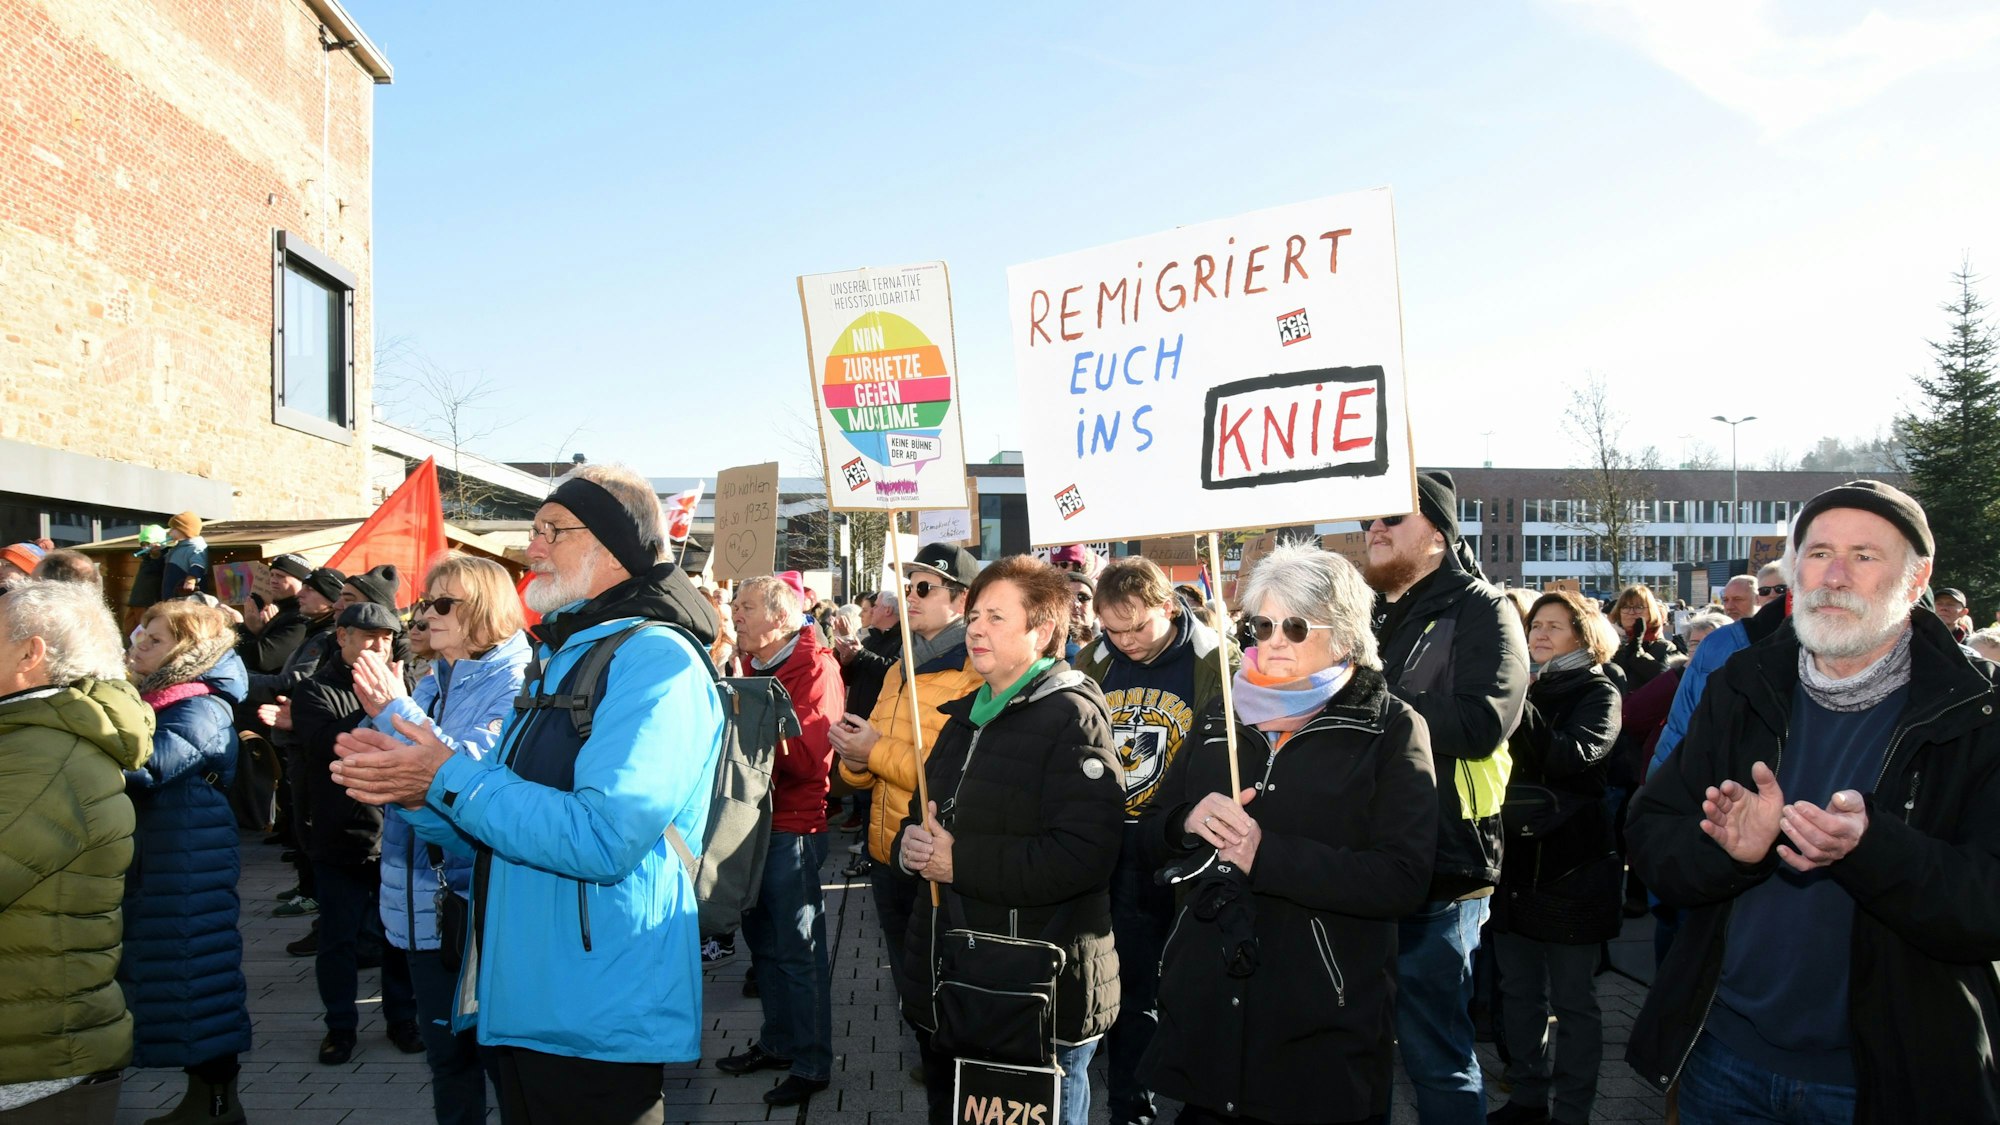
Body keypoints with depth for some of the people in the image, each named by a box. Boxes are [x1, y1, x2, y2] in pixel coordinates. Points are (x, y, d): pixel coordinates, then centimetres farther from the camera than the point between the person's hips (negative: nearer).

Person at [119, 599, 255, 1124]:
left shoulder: (202, 711, -16)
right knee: (174, 976, 15)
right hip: (153, 863, 9)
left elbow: (144, 767, -30)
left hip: (189, 870, -9)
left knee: (196, 976, -2)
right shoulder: (159, 701, 13)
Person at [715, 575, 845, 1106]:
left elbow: (808, 756, -24)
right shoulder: (755, 668, 13)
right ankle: (777, 1042, 32)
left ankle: (813, 1064, 10)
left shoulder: (814, 669, -13)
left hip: (793, 828, -8)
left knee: (799, 951, -1)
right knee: (763, 942, 17)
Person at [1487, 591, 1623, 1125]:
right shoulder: (1522, 686, 12)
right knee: (1519, 991, 14)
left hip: (1570, 865, -6)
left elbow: (1576, 756, -24)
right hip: (1516, 859, 6)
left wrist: (1518, 705, -31)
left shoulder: (1598, 694, -5)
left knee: (1572, 999, 4)